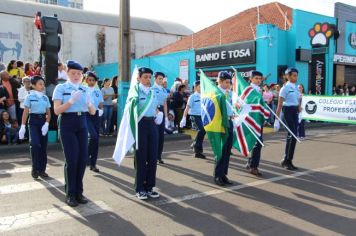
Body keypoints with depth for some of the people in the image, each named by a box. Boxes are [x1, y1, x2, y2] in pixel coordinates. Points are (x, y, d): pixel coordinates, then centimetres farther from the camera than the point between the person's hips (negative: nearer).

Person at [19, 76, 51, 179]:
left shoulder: (45, 97, 9)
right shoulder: (30, 97, -2)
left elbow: (48, 113, 8)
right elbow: (25, 112, -4)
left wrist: (46, 124, -8)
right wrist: (23, 126, -10)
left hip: (43, 121, 4)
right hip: (33, 121, -4)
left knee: (43, 146, 5)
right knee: (35, 144, -20)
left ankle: (42, 169, 15)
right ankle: (35, 168, -5)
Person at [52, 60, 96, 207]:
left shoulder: (85, 89, 11)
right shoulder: (61, 88, -2)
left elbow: (93, 112, 8)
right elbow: (57, 110, -11)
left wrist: (89, 103, -13)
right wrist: (71, 101, -22)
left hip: (82, 123, 5)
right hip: (67, 124, -4)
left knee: (82, 159, 4)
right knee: (71, 159, -6)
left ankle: (79, 192, 18)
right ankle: (70, 194, 9)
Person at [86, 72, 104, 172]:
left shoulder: (98, 91, 12)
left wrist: (100, 110, -6)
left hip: (96, 115, 5)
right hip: (86, 115, -5)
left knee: (96, 139, 5)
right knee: (93, 136, -23)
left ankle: (93, 163, 16)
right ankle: (86, 155, 1)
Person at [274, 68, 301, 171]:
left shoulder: (296, 88, 13)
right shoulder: (285, 88, -9)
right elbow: (280, 104, -13)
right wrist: (277, 119, -18)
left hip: (295, 112, 7)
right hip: (288, 111, -7)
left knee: (291, 136, 9)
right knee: (293, 135, -12)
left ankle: (287, 160, 19)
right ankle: (287, 161, -1)